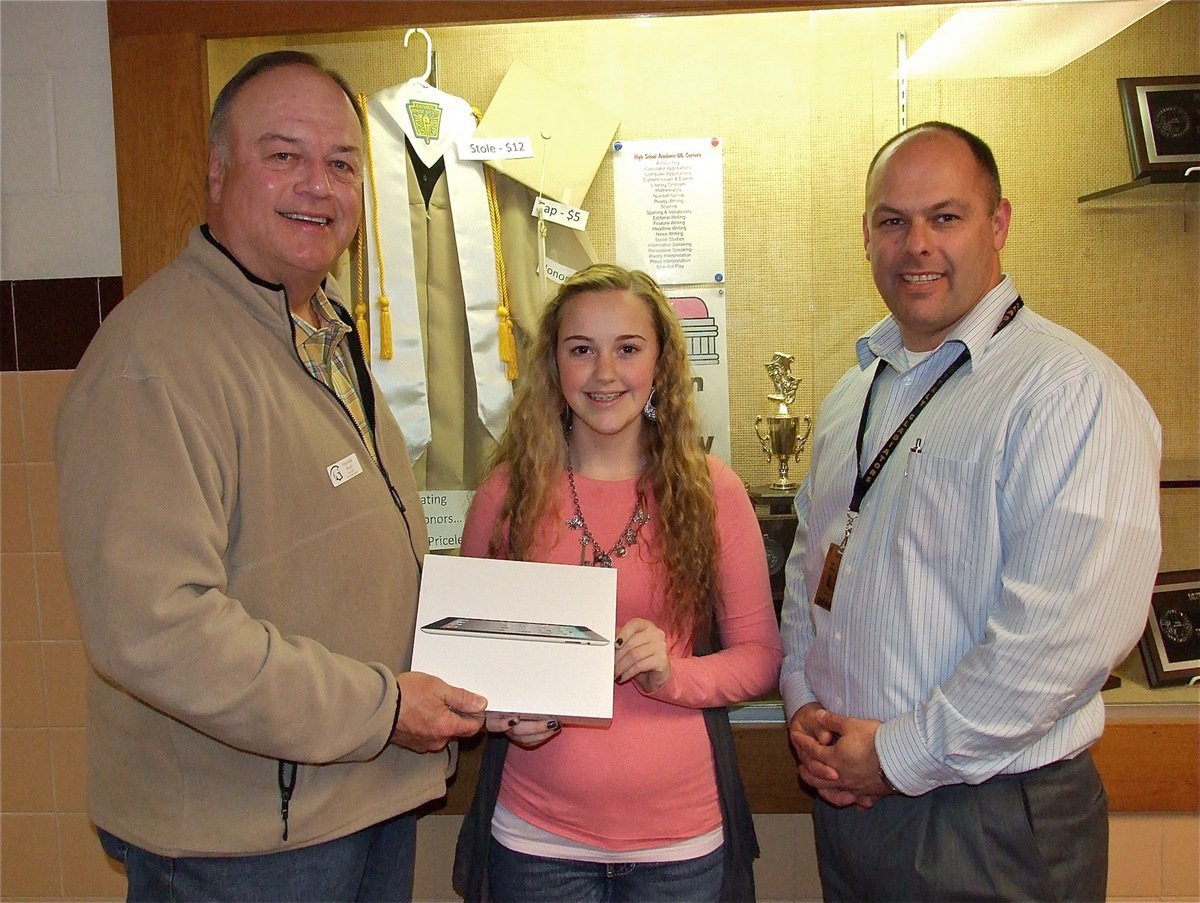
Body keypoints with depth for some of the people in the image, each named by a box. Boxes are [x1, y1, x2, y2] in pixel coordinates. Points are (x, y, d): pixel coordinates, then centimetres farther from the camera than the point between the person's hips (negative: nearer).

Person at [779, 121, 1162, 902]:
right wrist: (802, 701, 1)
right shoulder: (854, 394, 9)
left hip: (991, 822, -6)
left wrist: (900, 755, -18)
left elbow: (1073, 626, -24)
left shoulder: (1071, 389, -16)